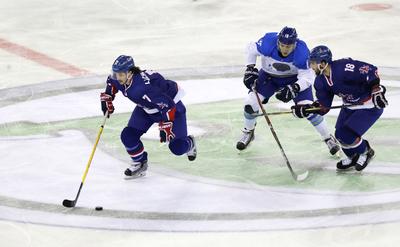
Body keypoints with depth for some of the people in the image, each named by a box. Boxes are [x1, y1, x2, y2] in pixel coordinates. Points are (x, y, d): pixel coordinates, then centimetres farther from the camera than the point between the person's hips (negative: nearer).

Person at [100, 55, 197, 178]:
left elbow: (167, 105, -40)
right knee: (128, 135, -9)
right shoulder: (118, 80, -19)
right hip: (146, 108, 7)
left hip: (171, 104, -7)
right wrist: (107, 98, 6)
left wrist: (165, 128, -39)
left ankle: (189, 144, 30)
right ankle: (140, 162, 15)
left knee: (178, 148, -7)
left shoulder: (144, 87, -42)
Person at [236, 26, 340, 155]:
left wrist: (294, 89, -46)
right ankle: (248, 133, 19)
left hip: (295, 78, -2)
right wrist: (250, 69, -14)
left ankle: (328, 138, 4)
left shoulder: (302, 51, -34)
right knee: (250, 103, -10)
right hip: (269, 76, 2)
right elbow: (252, 49, -10)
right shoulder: (268, 42, -32)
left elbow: (307, 77, -30)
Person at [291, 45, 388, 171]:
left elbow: (371, 71, -28)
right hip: (350, 106, 8)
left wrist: (377, 91, -30)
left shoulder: (344, 68, -32)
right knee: (340, 134, 3)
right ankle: (353, 157, 32)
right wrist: (305, 109, -12)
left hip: (370, 105, -8)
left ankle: (366, 152, 14)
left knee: (347, 135, -15)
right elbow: (323, 106, 0)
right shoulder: (320, 81, -5)